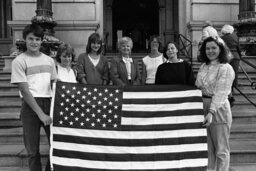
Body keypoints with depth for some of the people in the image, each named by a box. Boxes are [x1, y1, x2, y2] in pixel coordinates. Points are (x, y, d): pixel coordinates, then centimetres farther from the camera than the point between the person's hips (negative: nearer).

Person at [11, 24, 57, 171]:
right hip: (30, 106, -4)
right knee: (33, 149, 4)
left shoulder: (49, 60, 10)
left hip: (49, 104, 4)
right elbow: (25, 91, -10)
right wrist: (41, 114, -16)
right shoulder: (19, 61, -4)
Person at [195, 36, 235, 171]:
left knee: (221, 149, 4)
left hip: (218, 109, -6)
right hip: (202, 107, 6)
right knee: (207, 148, 14)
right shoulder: (203, 67, 12)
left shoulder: (226, 68, -9)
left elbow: (220, 93, -20)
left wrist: (211, 112, -29)